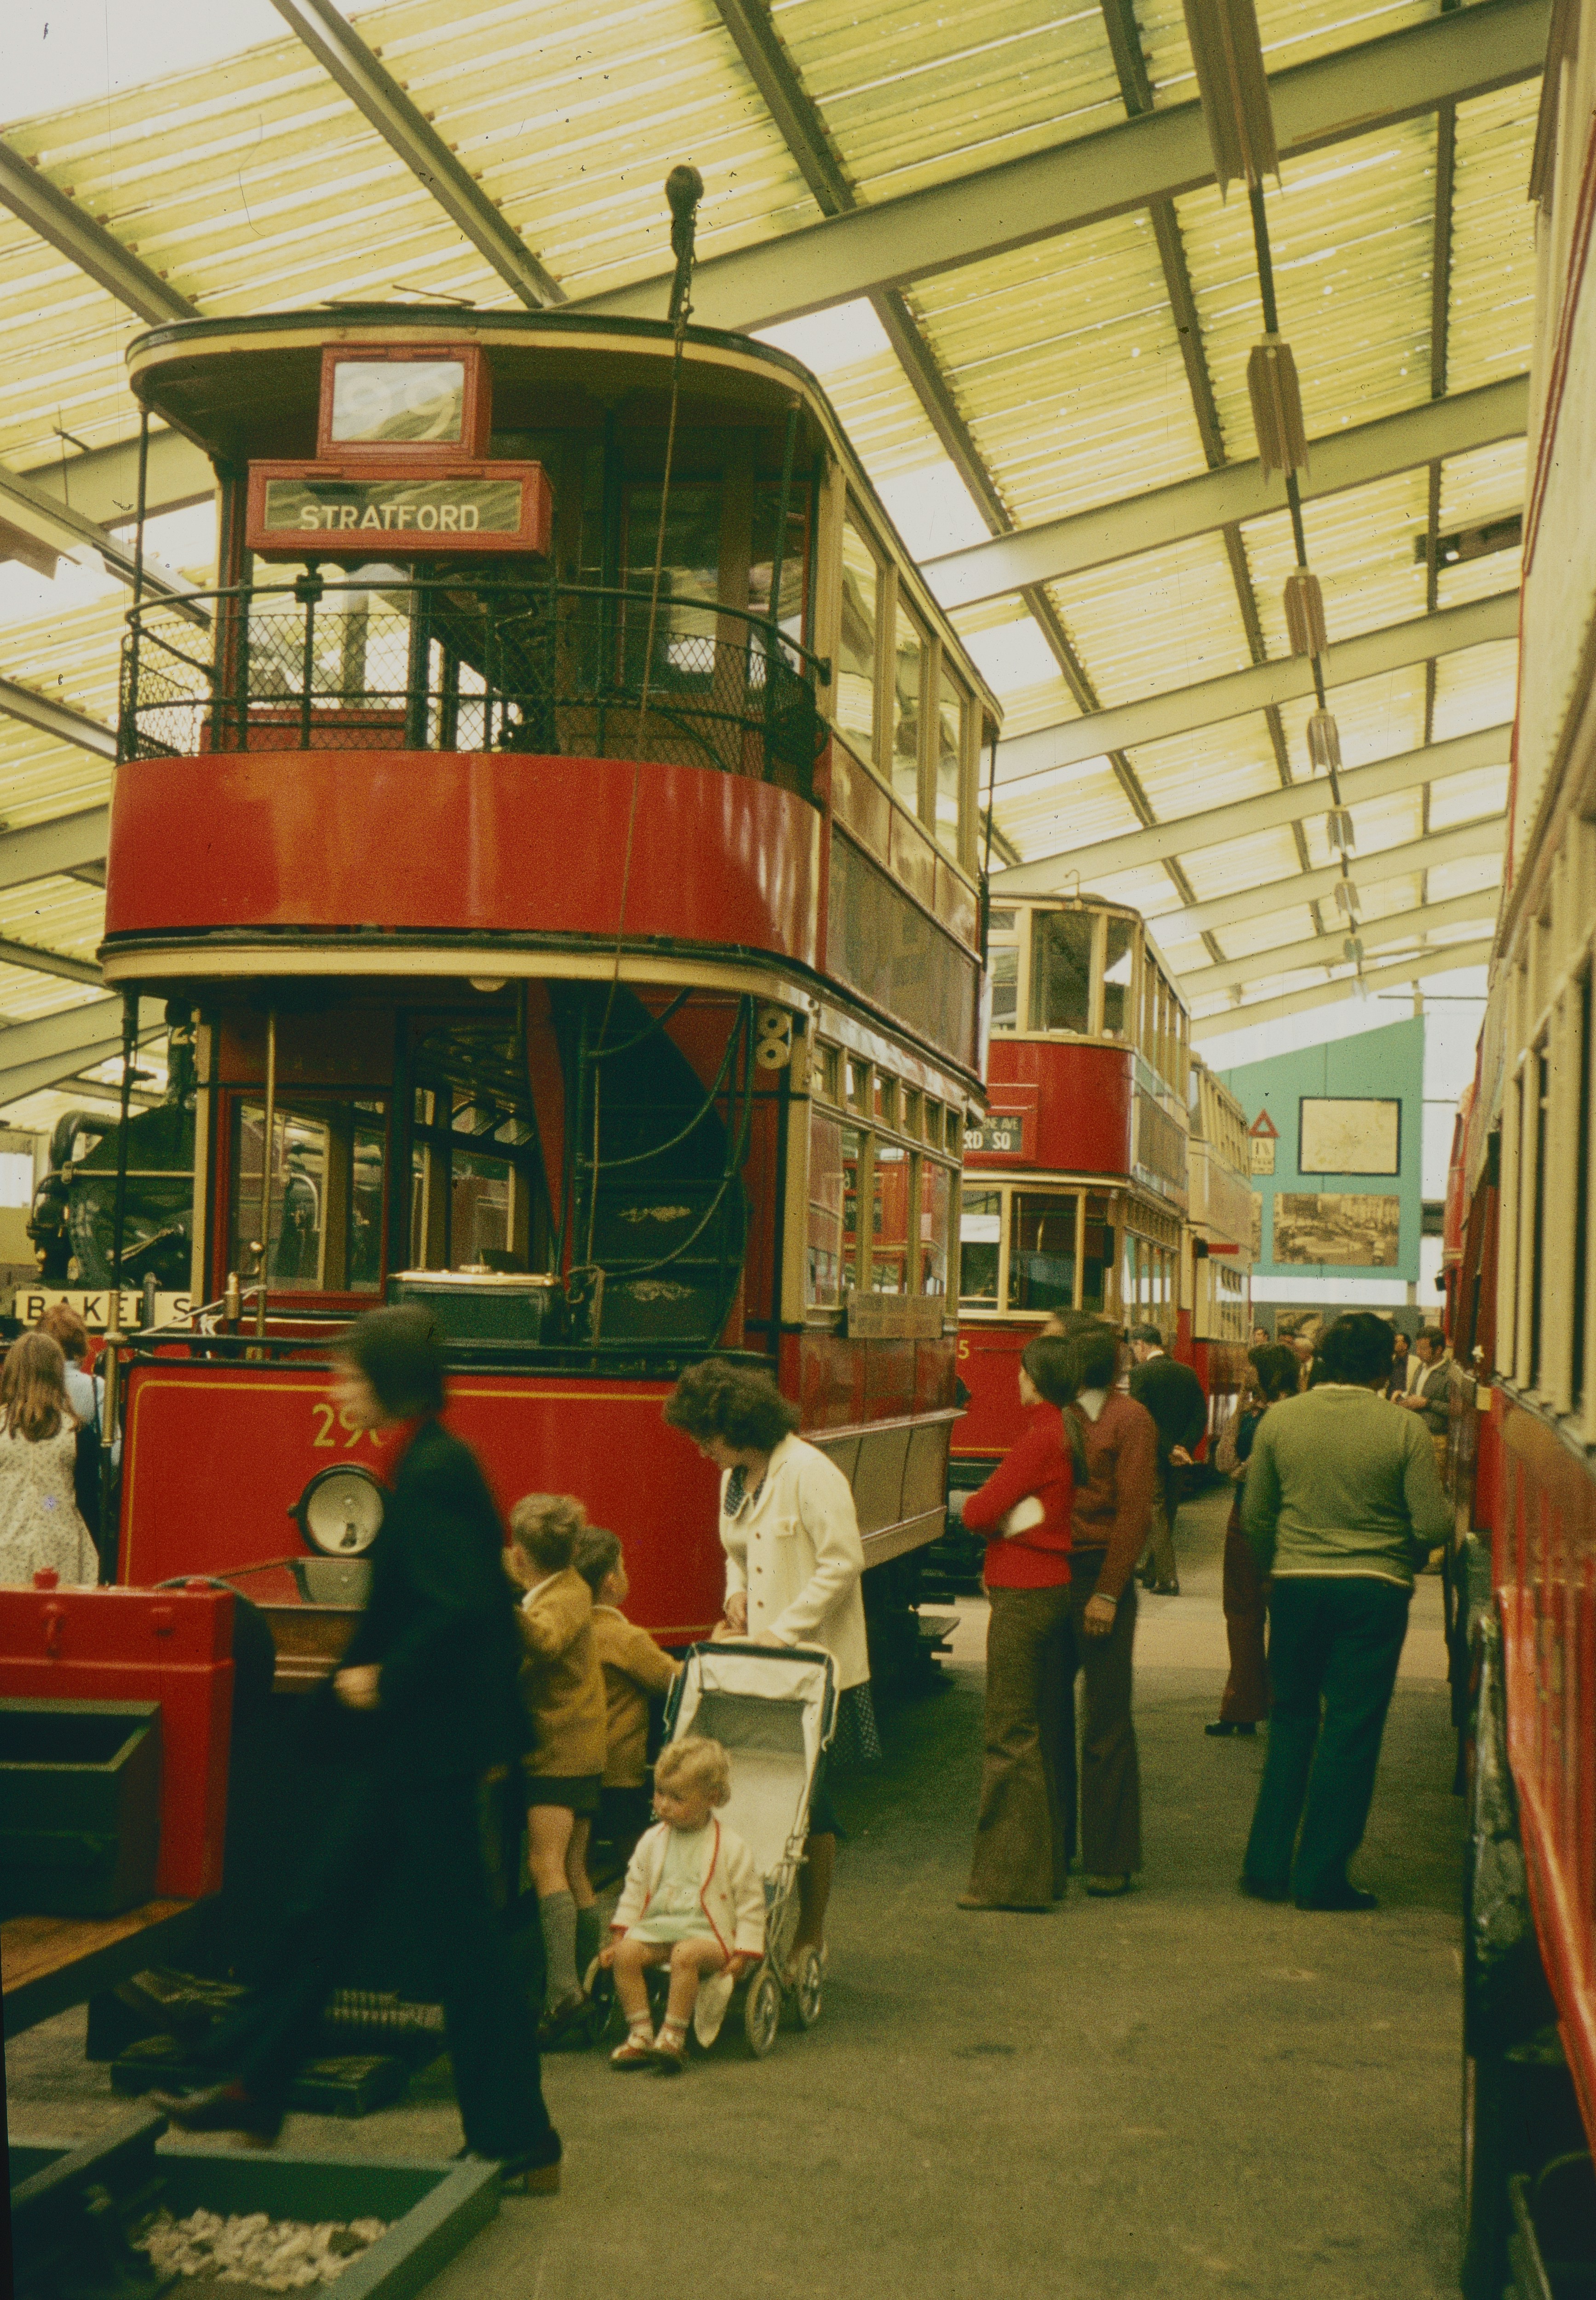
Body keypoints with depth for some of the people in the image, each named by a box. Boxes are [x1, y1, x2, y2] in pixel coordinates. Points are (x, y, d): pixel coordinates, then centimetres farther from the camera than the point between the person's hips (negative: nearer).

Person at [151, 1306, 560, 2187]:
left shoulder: (433, 1475, -19)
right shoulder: (430, 1464, 11)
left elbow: (458, 1609, -29)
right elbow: (481, 1602, 16)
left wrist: (385, 1681, -16)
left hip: (425, 1750, -10)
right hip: (399, 1747, 10)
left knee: (460, 1934, -2)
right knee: (323, 1908, 17)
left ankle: (518, 2143, 8)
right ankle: (253, 2090, 29)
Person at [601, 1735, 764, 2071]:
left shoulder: (731, 1848, -3)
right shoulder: (653, 1843, 11)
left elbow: (750, 1901, 0)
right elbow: (634, 1890, 20)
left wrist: (744, 1953, -7)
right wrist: (619, 1935, 11)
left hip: (707, 1933, -4)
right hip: (657, 1927, 5)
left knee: (685, 1955, -36)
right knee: (625, 1954, -23)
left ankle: (673, 2037, -28)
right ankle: (640, 2033, -17)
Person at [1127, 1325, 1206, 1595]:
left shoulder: (1141, 1373, -11)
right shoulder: (1188, 1373, 7)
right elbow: (1201, 1416, 3)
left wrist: (1168, 1451, -11)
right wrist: (1184, 1447, -4)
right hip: (1180, 1457, 6)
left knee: (1156, 1516, -1)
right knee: (1167, 1516, 15)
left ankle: (1167, 1580, -5)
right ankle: (1153, 1574, 24)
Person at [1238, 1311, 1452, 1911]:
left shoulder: (1279, 1420, -1)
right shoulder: (1404, 1430, -9)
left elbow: (1254, 1517, 5)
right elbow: (1433, 1525, -8)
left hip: (1296, 1584, 3)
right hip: (1375, 1590, -3)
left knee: (1291, 1722, 15)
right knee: (1351, 1730, 4)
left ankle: (1268, 1866, 16)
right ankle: (1321, 1874, 6)